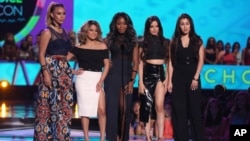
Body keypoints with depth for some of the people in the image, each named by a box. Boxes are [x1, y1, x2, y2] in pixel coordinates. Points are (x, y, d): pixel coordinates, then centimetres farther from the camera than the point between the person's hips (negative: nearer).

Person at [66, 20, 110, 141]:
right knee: (85, 109, -1)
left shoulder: (102, 46, 6)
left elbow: (106, 65, 4)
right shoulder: (79, 47, 4)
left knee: (101, 110, -8)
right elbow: (65, 59, -2)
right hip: (83, 79, -1)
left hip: (98, 79, 1)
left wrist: (101, 81, -6)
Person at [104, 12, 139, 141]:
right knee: (112, 106, -6)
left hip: (127, 77, 1)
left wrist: (132, 80, -5)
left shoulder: (133, 40, 8)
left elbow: (135, 62, 4)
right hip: (112, 76, -1)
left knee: (125, 108, 1)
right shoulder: (109, 39, 6)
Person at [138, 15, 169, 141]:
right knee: (147, 107, 2)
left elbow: (169, 63, 8)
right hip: (147, 75, 1)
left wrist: (168, 79, -1)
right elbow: (140, 64, 4)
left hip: (160, 74, 0)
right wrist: (140, 82, -3)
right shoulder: (144, 43, 6)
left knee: (159, 106, -14)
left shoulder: (165, 42, 8)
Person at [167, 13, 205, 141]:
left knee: (195, 109, 1)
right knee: (179, 110, 1)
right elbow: (171, 62, 3)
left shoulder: (197, 41, 5)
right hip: (178, 78, 1)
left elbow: (201, 60, -1)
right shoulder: (174, 41, 6)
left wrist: (195, 78, -11)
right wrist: (169, 81, -4)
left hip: (193, 77, -1)